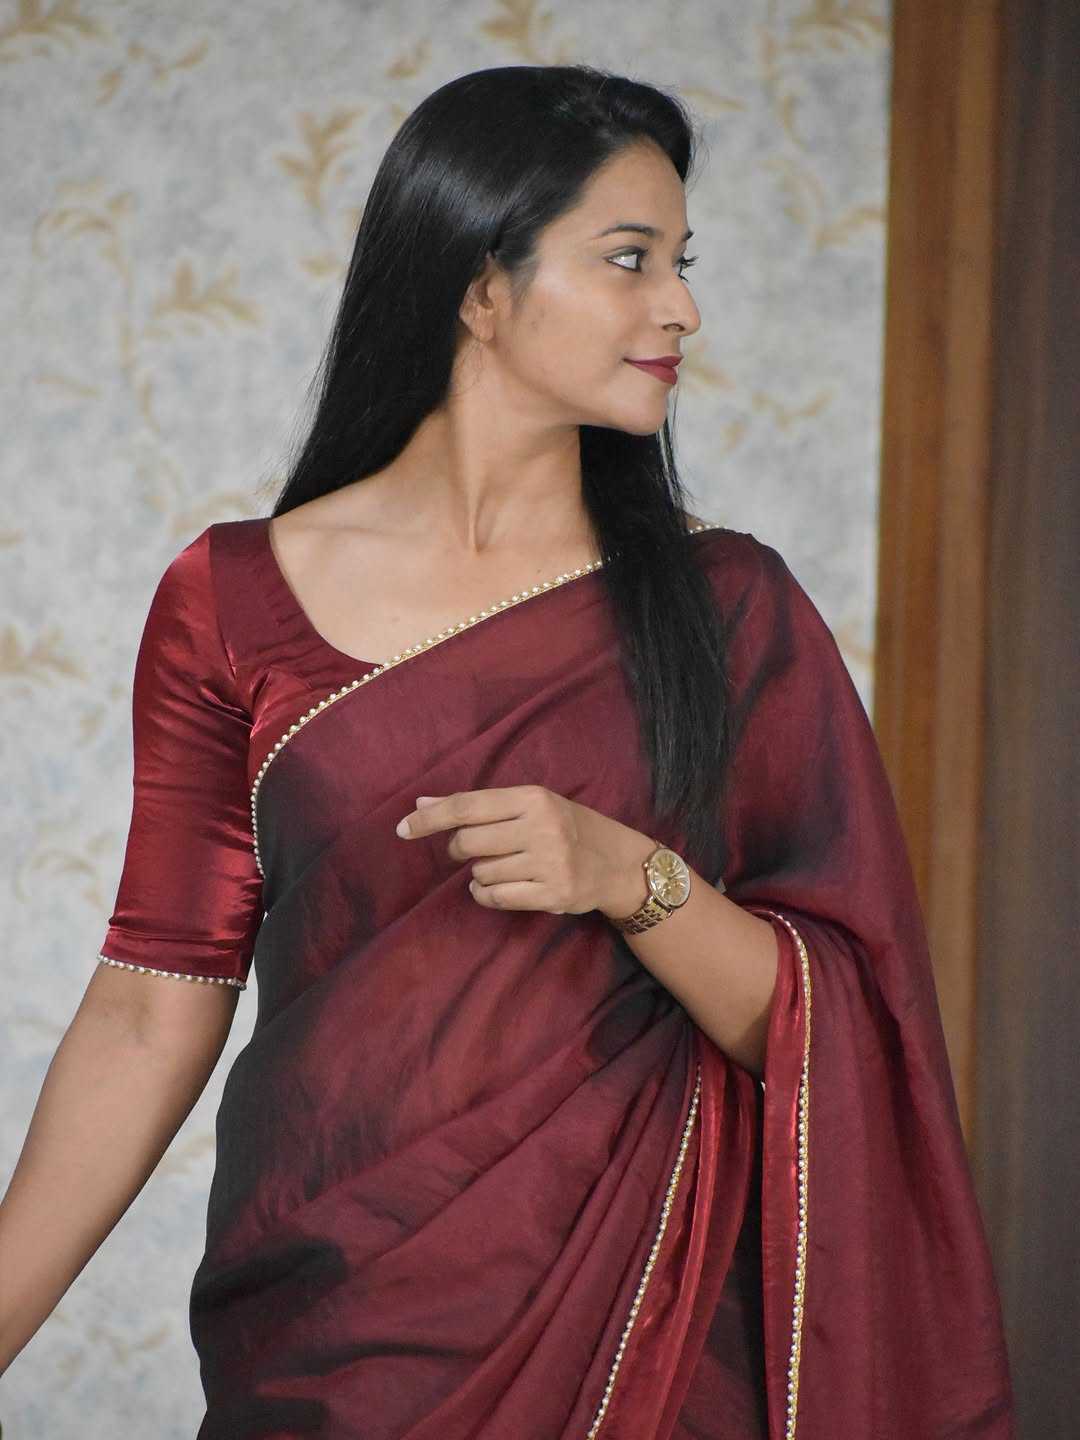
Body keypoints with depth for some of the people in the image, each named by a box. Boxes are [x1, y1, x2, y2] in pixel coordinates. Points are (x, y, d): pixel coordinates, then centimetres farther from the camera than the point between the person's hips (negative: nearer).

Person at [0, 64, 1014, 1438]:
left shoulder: (728, 606, 0)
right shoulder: (233, 602, -2)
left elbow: (821, 1027, -3)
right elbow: (155, 1013, -1)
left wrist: (636, 878, -21)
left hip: (640, 1322, 1)